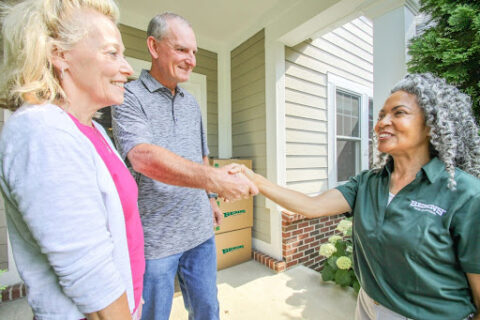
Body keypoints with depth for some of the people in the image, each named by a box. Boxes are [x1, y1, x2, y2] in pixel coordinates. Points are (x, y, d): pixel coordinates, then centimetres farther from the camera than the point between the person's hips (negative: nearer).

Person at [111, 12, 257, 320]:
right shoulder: (131, 97, -10)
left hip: (200, 230, 5)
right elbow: (144, 157, -28)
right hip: (155, 237, -4)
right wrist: (212, 178, -40)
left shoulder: (191, 103, 9)